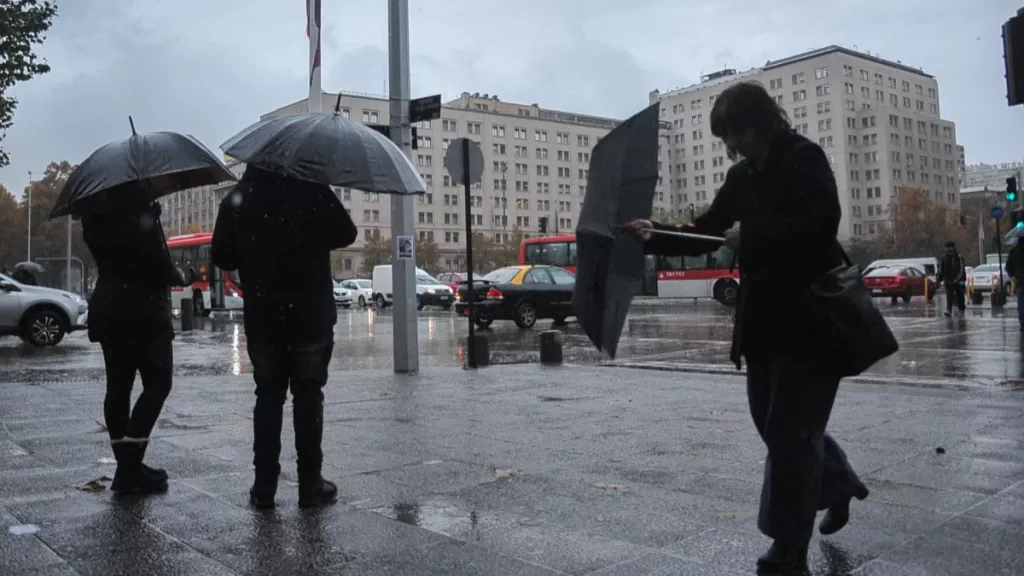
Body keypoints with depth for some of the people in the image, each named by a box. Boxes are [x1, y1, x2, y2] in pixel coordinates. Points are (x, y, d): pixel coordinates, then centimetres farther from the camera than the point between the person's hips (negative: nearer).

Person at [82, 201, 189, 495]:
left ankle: (126, 466, 13)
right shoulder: (139, 213, -15)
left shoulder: (97, 215, 11)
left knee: (118, 387, 8)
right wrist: (178, 277, -2)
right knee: (157, 384, -1)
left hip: (108, 310, 8)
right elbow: (156, 259, -19)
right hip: (144, 311, -8)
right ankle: (130, 466, -8)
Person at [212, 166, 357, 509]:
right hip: (310, 316, -2)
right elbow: (346, 235, 1)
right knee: (308, 396, 5)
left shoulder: (237, 200, 0)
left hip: (262, 318, 2)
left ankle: (264, 487, 10)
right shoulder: (312, 191, -7)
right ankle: (310, 484, 6)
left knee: (268, 397, 10)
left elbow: (222, 257, 5)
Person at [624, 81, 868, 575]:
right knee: (774, 422, 15)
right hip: (763, 318, 8)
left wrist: (752, 233, -19)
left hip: (810, 318, -7)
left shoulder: (804, 159, -8)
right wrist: (655, 237, -4)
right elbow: (706, 234, 10)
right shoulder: (742, 176, 12)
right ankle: (839, 483, 41)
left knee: (789, 430, -3)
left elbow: (821, 224, -21)